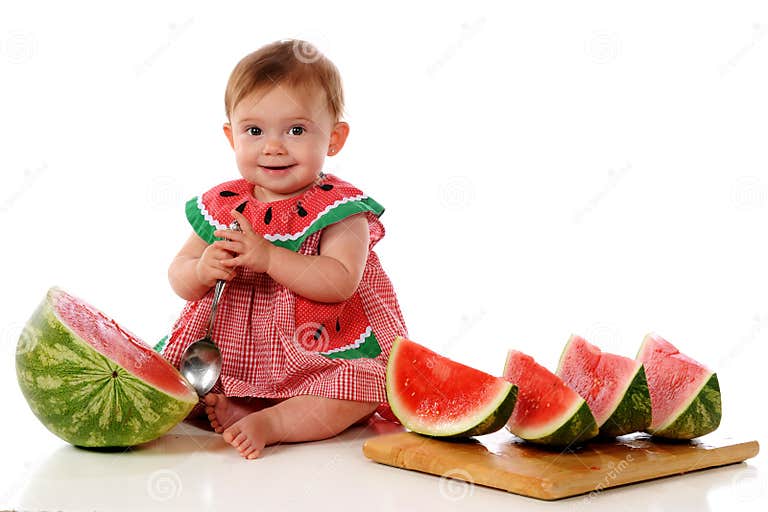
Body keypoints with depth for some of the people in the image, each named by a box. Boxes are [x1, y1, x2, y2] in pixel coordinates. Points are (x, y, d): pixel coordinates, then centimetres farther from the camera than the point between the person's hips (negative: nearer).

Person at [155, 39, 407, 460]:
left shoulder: (339, 209, -10)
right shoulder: (221, 207, 3)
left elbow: (341, 282, -24)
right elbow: (178, 275, 5)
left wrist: (267, 257, -32)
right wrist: (202, 270, -20)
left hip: (320, 359, -3)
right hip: (229, 358, 4)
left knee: (362, 387, -29)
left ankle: (269, 424, -27)